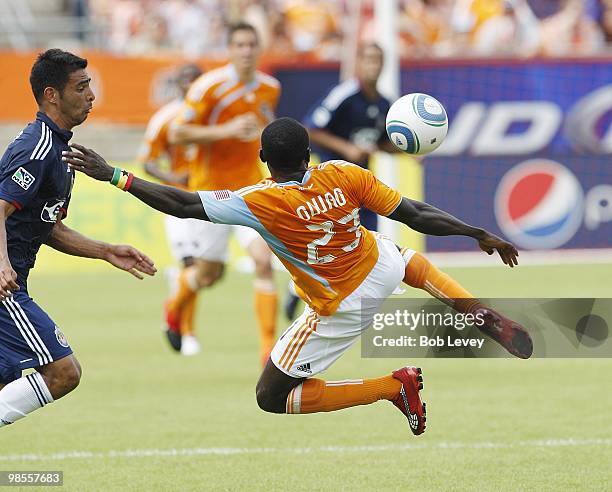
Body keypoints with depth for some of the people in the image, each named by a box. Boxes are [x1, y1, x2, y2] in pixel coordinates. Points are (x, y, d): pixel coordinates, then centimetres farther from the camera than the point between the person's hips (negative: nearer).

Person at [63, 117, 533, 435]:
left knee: (271, 398, 7)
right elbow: (415, 214, -13)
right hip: (380, 267, 5)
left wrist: (112, 175, -22)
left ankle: (395, 387, 0)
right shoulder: (345, 175, -20)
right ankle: (485, 316, 20)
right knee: (409, 256, 42)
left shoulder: (258, 203, -30)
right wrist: (481, 234, -1)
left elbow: (184, 204, -29)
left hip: (341, 309, -5)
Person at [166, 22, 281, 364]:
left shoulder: (270, 88, 3)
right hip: (211, 190, -3)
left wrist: (263, 132, 6)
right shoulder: (209, 86, -14)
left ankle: (269, 347, -14)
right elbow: (177, 134, -15)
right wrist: (226, 130, -24)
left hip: (251, 188, 3)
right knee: (210, 273, 8)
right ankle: (176, 307, 44)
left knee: (264, 260, -17)